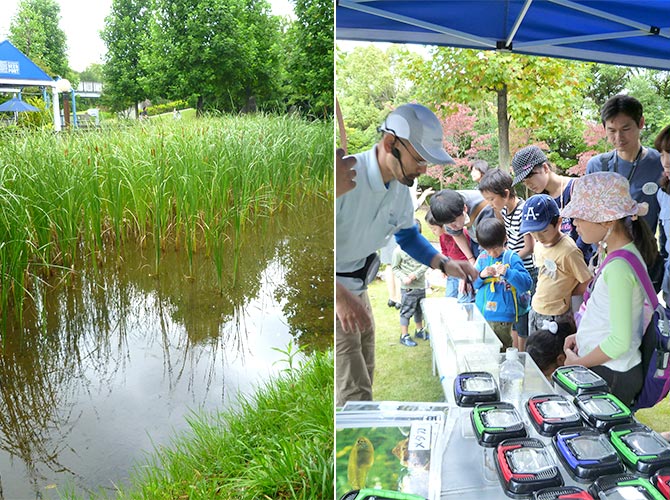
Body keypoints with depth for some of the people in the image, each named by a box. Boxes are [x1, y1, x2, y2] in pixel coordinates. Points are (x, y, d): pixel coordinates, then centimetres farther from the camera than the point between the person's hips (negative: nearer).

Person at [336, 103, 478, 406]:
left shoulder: (400, 186, 0)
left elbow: (407, 235, 17)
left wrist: (444, 265, 1)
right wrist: (340, 296, -32)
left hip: (357, 290, 9)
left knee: (364, 379, 18)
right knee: (355, 394, -10)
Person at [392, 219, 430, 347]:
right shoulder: (399, 250, -11)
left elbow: (426, 263, -2)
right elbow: (395, 268, -4)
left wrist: (416, 274, -15)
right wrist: (403, 278, -18)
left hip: (421, 285, 5)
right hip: (408, 288, -5)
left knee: (419, 309, 21)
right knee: (406, 311, 1)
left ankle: (419, 330, 39)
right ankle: (404, 336, 11)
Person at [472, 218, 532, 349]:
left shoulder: (512, 258, -6)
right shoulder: (482, 257, 6)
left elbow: (526, 283, -14)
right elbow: (473, 283, 8)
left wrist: (507, 273, -26)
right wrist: (481, 275, -13)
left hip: (502, 318, -4)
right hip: (480, 313, 5)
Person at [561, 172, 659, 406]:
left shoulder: (618, 268, -24)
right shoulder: (625, 252, 5)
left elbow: (620, 341, -23)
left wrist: (577, 363, -11)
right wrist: (582, 335, 11)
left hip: (612, 376, -9)